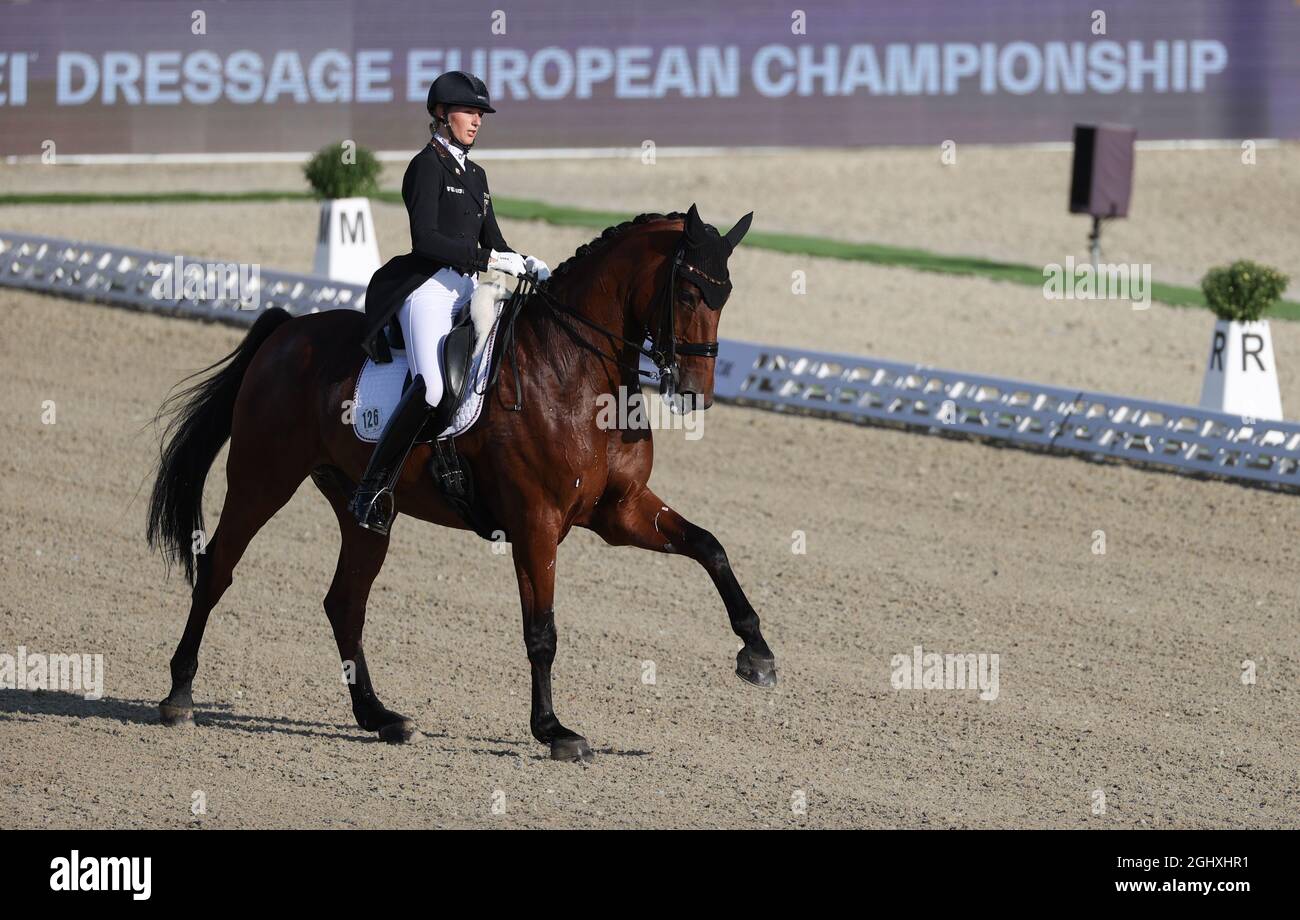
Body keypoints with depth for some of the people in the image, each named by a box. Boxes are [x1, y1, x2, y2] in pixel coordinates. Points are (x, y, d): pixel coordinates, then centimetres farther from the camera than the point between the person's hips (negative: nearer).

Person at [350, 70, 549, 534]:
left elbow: (492, 243, 22)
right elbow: (425, 239, -15)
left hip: (468, 290, 9)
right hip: (428, 287, -9)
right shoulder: (428, 165, -4)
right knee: (433, 387, -27)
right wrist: (487, 259, -19)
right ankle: (371, 489, -23)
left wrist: (526, 265, 2)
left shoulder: (474, 174, 21)